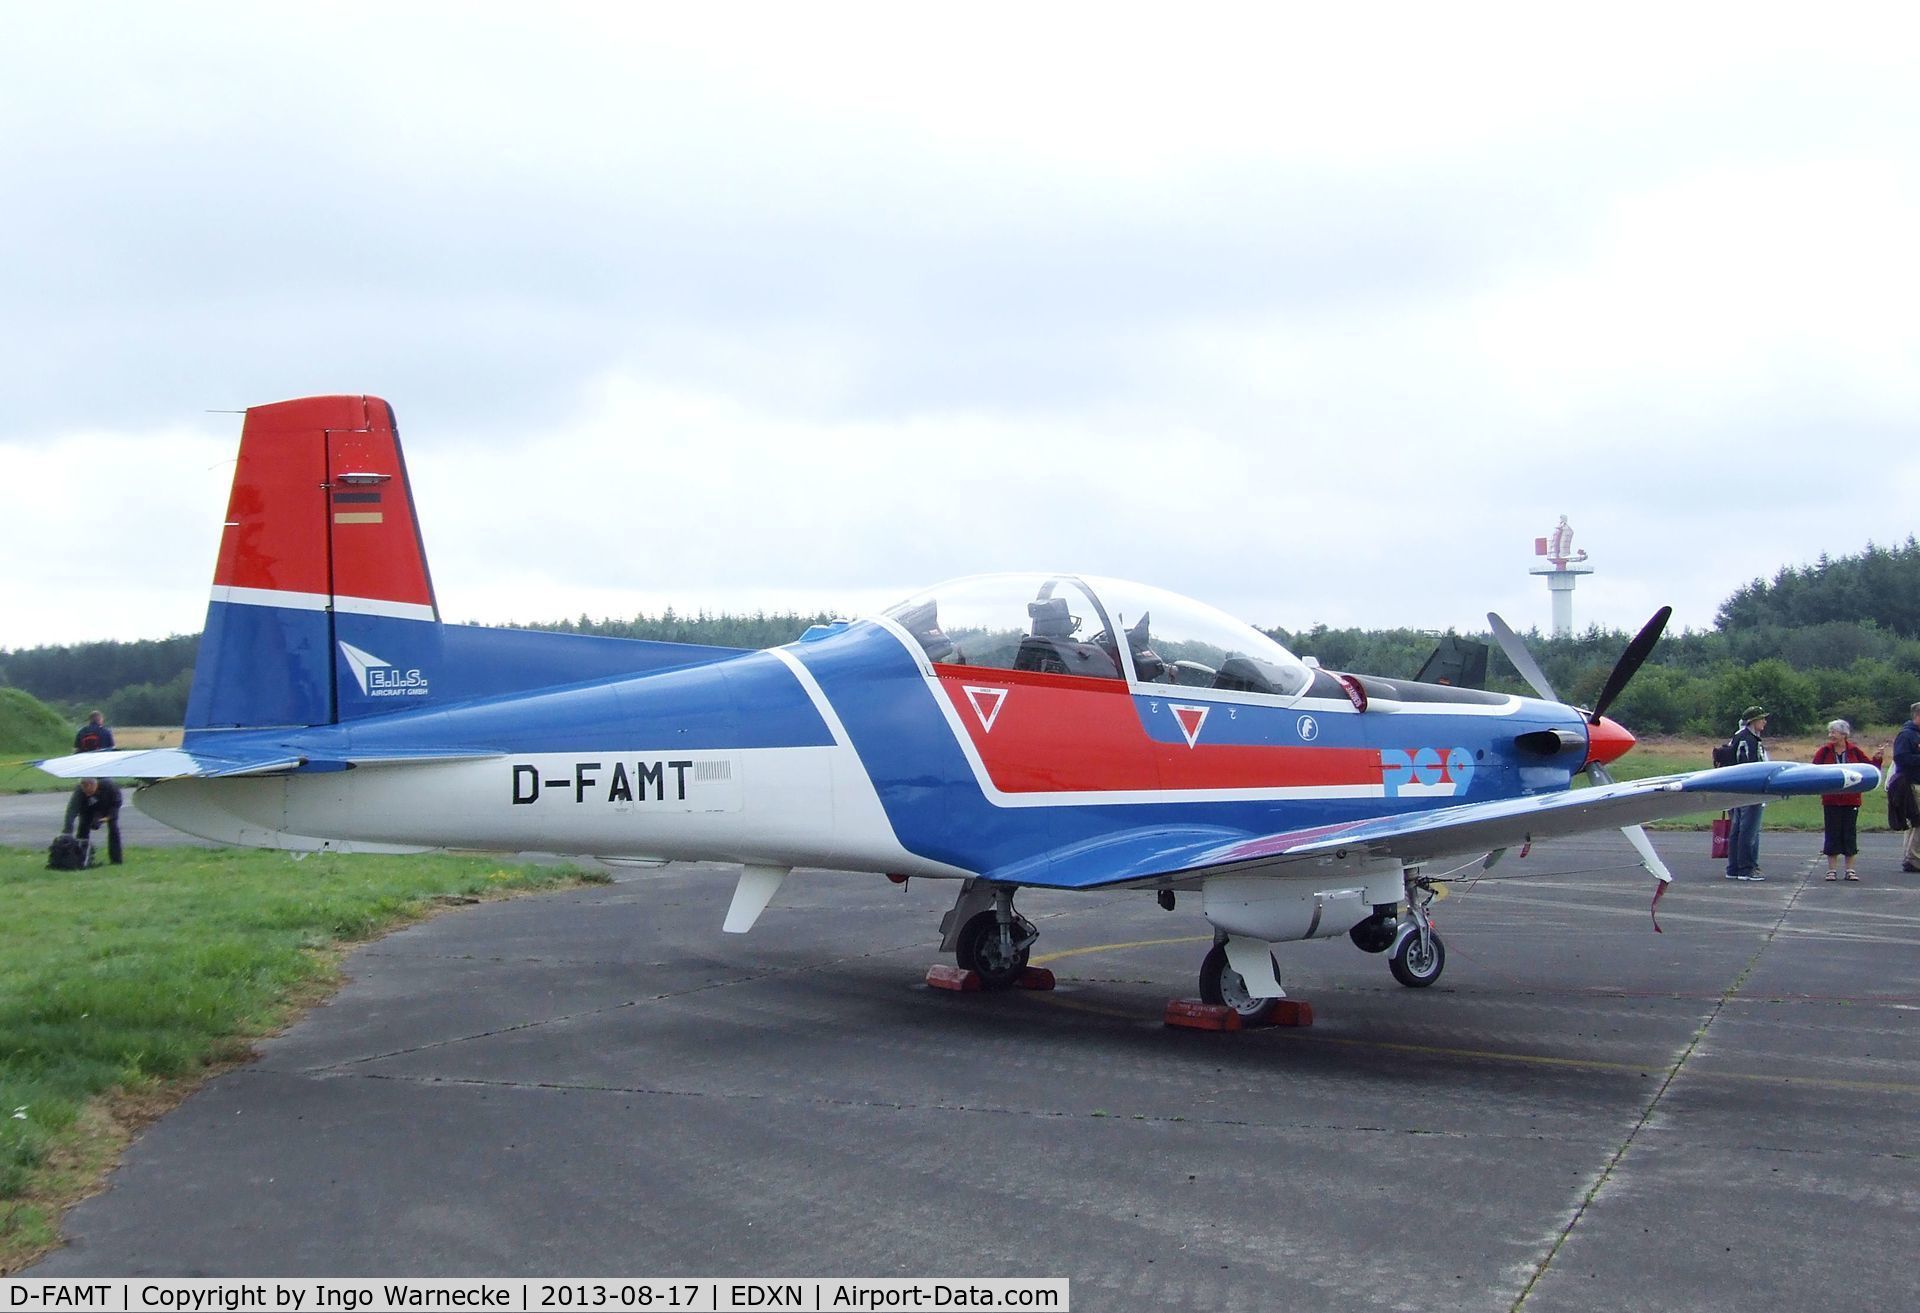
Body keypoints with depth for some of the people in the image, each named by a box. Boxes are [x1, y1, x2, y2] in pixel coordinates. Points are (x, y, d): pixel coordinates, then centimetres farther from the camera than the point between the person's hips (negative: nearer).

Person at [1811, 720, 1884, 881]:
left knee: (1850, 833, 5)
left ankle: (1850, 870, 13)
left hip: (1851, 800, 1)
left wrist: (1877, 759, -11)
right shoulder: (1824, 751, -1)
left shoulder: (1854, 751, 1)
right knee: (1833, 833, 3)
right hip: (1831, 800, -1)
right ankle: (1832, 869, 10)